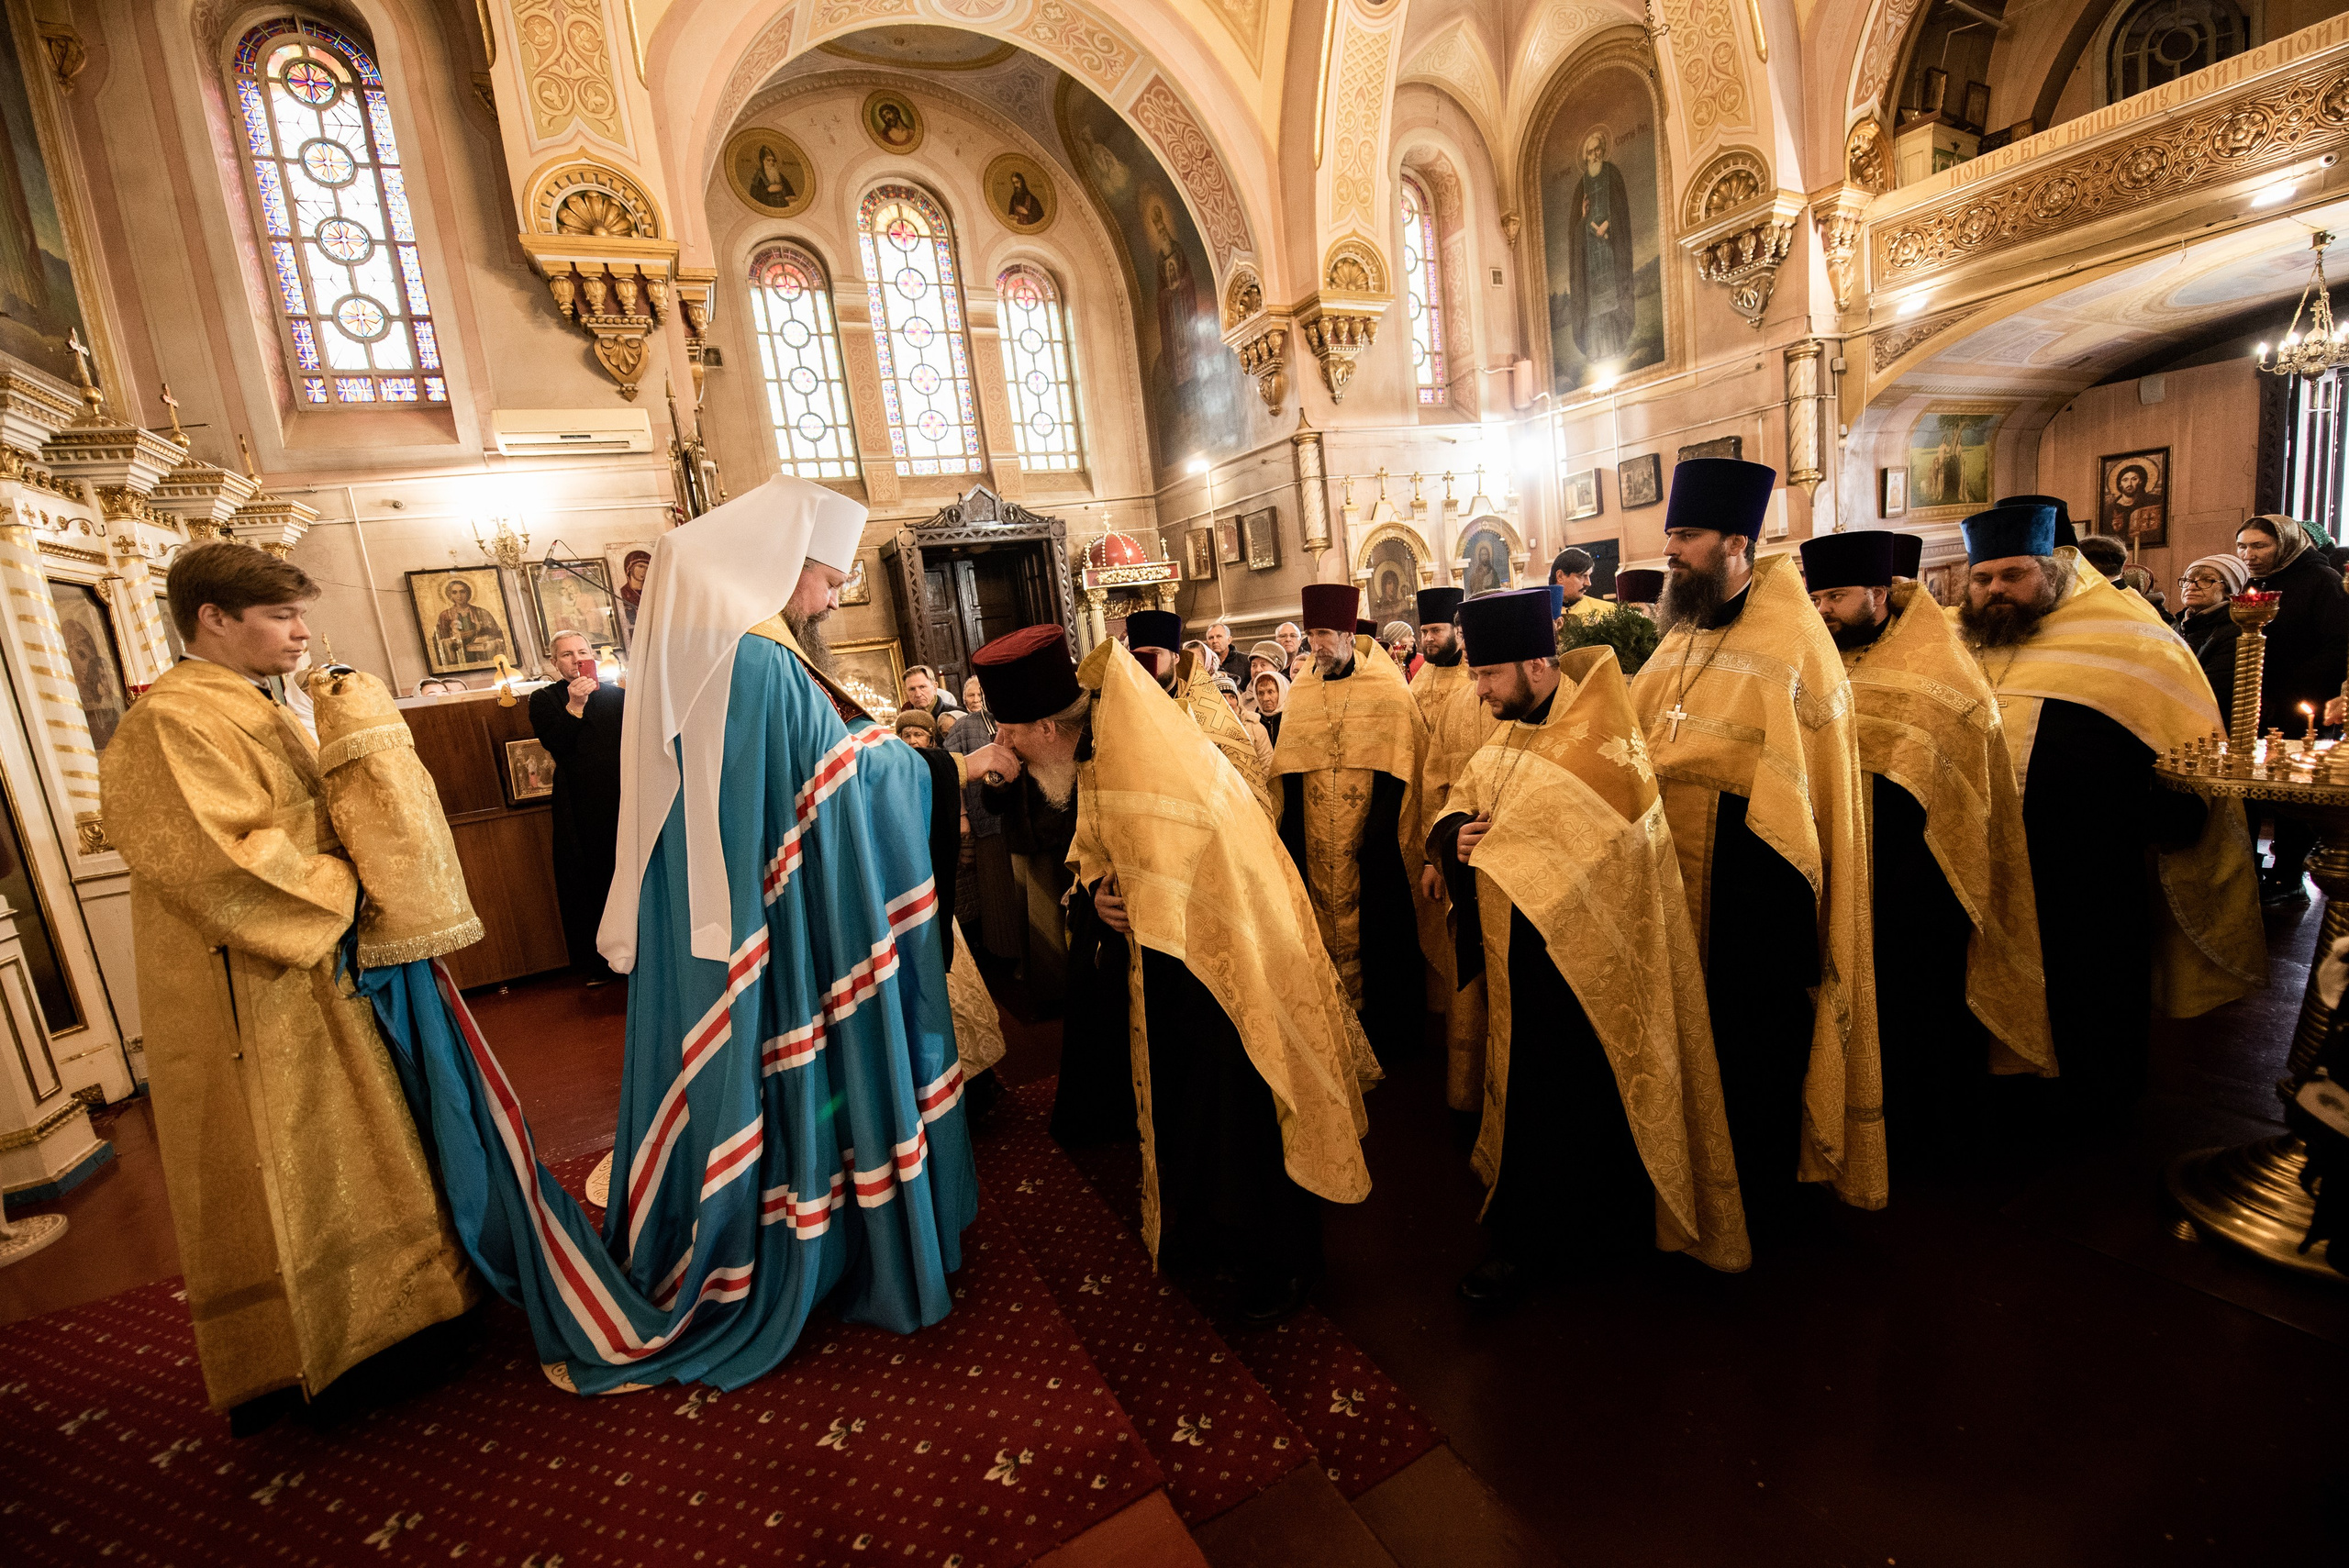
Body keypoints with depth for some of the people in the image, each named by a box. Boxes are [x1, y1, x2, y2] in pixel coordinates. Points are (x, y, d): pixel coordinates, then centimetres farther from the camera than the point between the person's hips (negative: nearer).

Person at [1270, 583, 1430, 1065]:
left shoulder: (1387, 690, -5)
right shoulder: (1299, 694, 7)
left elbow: (1397, 769, -7)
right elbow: (1289, 772, 7)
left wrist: (1379, 832, -13)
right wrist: (1291, 834, 1)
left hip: (1371, 842, -3)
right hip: (1316, 845, 3)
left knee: (1377, 925, 5)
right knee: (1324, 919, 8)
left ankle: (1389, 1027, 22)